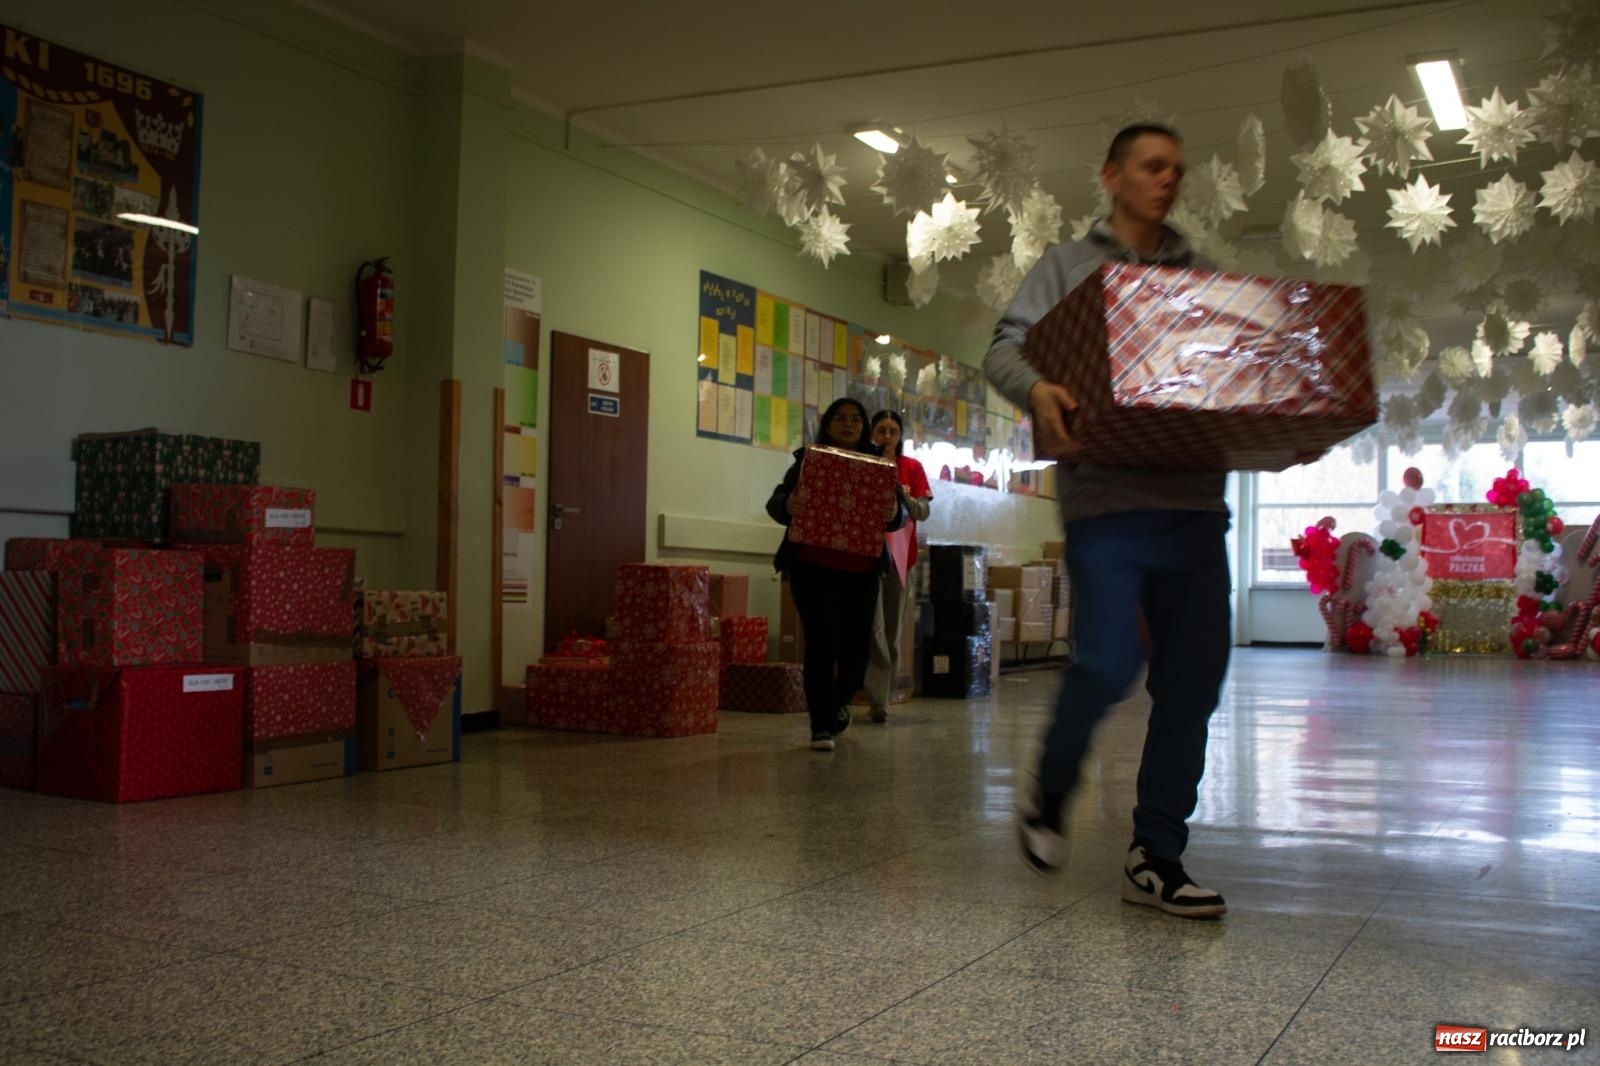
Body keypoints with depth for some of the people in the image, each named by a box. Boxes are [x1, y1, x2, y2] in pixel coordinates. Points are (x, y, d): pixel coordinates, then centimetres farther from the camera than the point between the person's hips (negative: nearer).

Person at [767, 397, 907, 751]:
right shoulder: (808, 460, 3)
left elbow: (901, 515, 2)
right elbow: (775, 503, -3)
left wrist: (893, 513, -23)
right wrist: (788, 505, -28)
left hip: (861, 569, 2)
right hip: (813, 566, -2)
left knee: (857, 644, 4)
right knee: (820, 643, -5)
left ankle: (841, 700, 35)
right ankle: (821, 726, 3)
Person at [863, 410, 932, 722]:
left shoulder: (912, 467, 7)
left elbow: (923, 511, 1)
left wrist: (904, 497, -18)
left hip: (900, 552, 3)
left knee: (892, 628, 6)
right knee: (873, 624, -14)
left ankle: (883, 697, 15)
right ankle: (879, 698, -15)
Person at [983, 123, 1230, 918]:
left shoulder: (1203, 279, 21)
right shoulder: (1069, 266, 11)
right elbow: (1005, 346, 0)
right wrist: (1036, 388, -22)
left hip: (1195, 501, 4)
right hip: (1107, 499, -4)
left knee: (1193, 680, 1)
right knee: (1107, 664, -14)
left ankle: (1156, 856, 11)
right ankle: (1048, 794, 15)